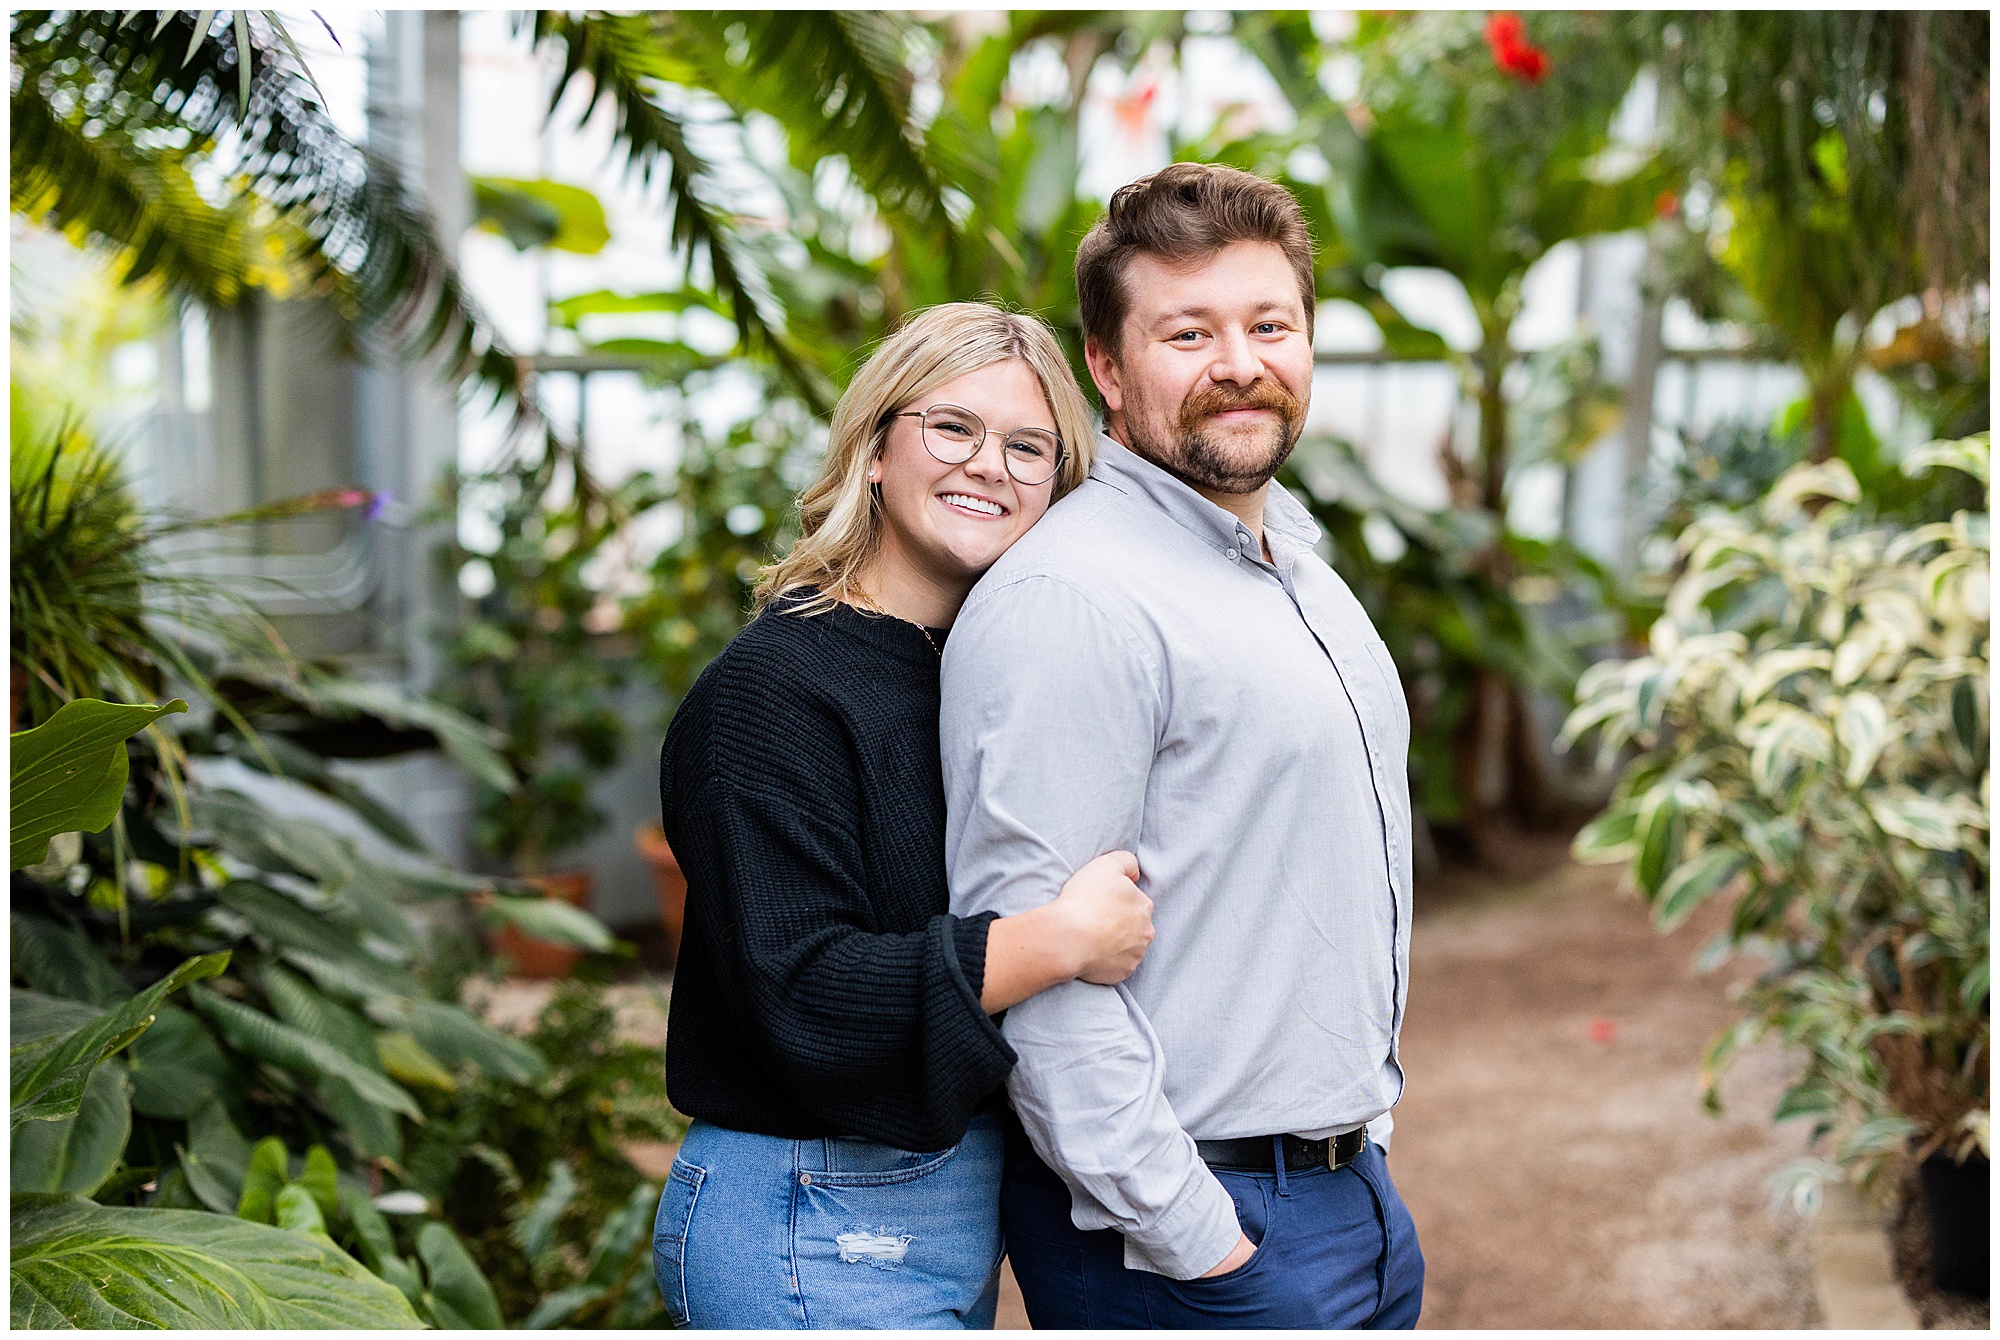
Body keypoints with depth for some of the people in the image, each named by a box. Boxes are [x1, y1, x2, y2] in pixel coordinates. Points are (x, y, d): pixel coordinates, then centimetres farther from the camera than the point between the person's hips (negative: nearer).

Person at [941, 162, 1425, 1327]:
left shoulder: (1300, 563, 12)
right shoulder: (1069, 600, -19)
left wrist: (1357, 1146, 18)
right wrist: (1186, 1233, -21)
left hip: (1359, 1192, 9)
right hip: (1190, 1228, -8)